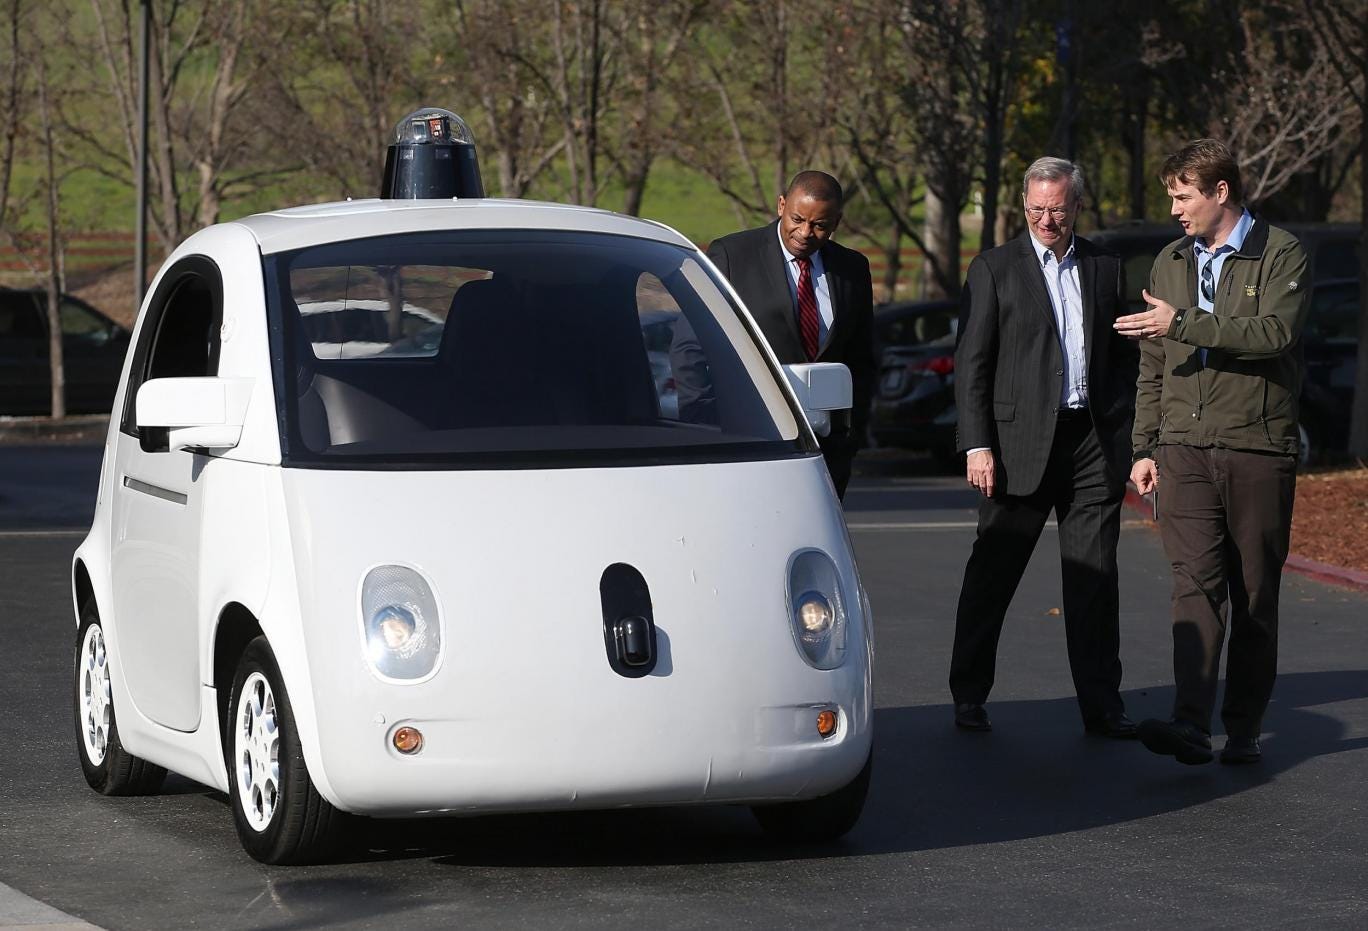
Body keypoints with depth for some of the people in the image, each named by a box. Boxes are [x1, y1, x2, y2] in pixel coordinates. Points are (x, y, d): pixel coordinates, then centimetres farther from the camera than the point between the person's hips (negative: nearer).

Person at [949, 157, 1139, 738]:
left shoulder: (1105, 269, 12)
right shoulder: (994, 270, 2)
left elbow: (1124, 357, 16)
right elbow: (971, 364, -2)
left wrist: (1124, 433, 6)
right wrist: (977, 445, -9)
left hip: (1094, 443, 3)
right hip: (1022, 443, -3)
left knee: (1095, 576, 3)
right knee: (992, 574, 4)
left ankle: (1101, 704, 7)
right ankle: (969, 696, 14)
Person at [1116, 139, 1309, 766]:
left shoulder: (1281, 256, -1)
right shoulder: (1170, 262, 17)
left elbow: (1274, 332, -19)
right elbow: (1152, 367, 21)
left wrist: (1182, 322, -20)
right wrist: (1145, 447, 16)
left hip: (1259, 449, -3)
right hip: (1186, 449, 3)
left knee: (1254, 596, 3)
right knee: (1196, 584, -11)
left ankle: (1244, 728, 12)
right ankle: (1192, 725, -20)